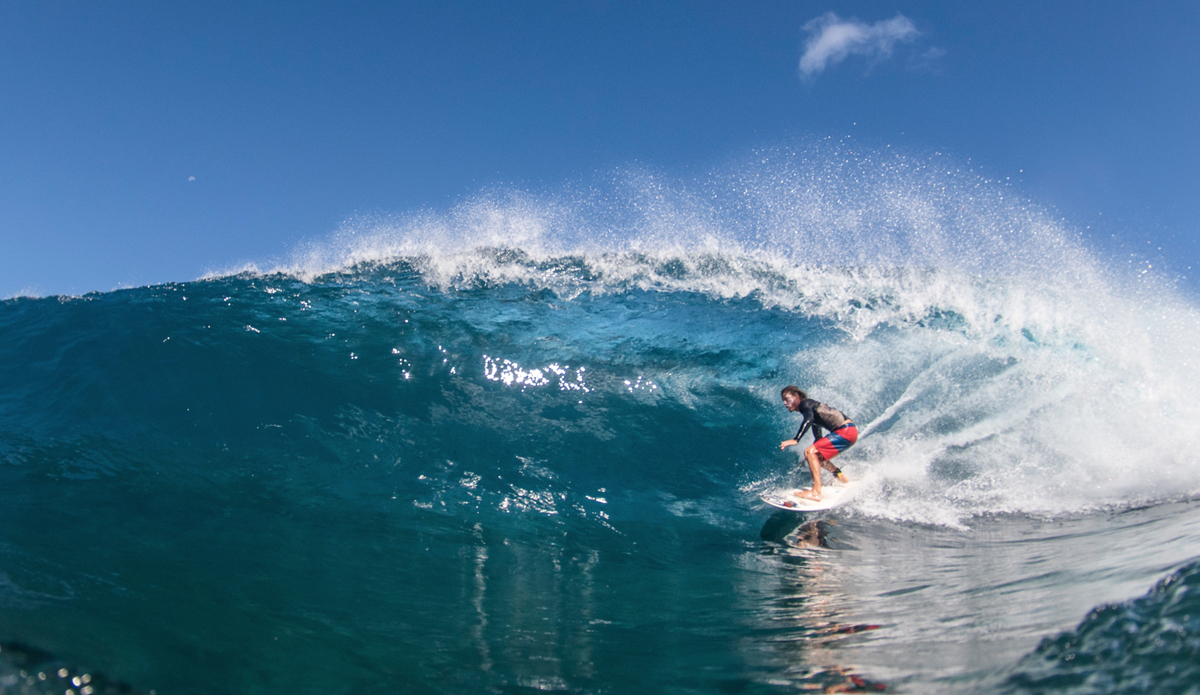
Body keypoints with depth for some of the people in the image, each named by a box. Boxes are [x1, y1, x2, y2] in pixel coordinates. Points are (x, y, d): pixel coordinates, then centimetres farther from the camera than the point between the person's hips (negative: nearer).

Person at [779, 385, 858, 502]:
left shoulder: (805, 403, -6)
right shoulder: (810, 408, 21)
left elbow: (808, 420, -29)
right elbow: (818, 437, 28)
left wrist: (796, 440, -38)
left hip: (846, 431, -10)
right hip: (848, 431, 10)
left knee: (810, 452, -17)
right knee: (817, 456, 22)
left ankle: (816, 492, -24)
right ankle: (844, 480, 31)